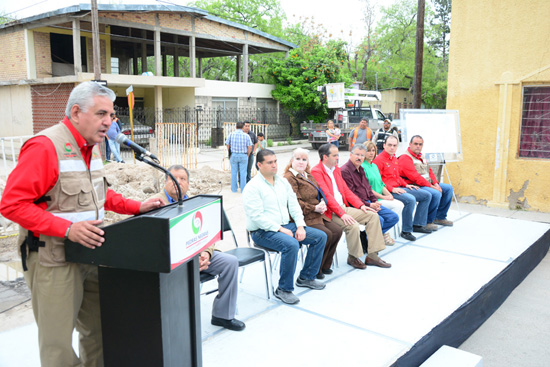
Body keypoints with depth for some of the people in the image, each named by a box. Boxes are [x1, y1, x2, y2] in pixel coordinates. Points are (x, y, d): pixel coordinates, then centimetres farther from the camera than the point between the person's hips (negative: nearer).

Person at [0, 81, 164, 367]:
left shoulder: (91, 147, 10)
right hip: (54, 260, -8)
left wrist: (136, 207, 6)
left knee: (99, 331, 17)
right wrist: (67, 229, -26)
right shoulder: (45, 146, -18)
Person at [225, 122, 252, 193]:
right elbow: (250, 147, -6)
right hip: (243, 155, -1)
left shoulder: (231, 134, -3)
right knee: (243, 173, 5)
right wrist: (247, 155, 9)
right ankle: (243, 189, 9)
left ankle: (234, 188, 18)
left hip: (234, 155, 1)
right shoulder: (246, 135, -6)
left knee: (234, 172, 11)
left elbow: (227, 145, 3)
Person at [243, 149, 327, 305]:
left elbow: (294, 205, 12)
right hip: (263, 232, -8)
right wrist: (280, 229, -21)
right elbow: (257, 216, -19)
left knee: (320, 236, 0)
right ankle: (283, 289, -19)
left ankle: (306, 277, 11)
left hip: (286, 225, 8)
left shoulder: (283, 182, 12)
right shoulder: (252, 187, -12)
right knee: (291, 245, -35)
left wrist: (300, 226, -3)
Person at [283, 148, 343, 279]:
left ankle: (324, 266, 6)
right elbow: (295, 203, -17)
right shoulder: (290, 178, -8)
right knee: (326, 234, -24)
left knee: (337, 230, -8)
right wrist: (315, 208, -19)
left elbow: (320, 193, 23)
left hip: (317, 215, 9)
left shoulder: (308, 175, 20)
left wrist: (322, 204, 0)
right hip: (303, 217, -9)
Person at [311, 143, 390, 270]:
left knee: (373, 216, -3)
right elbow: (326, 196, -19)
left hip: (344, 208, 9)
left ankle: (372, 256, -3)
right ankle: (353, 258, -5)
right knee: (353, 225, -30)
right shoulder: (316, 172, -10)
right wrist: (342, 214, -25)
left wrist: (360, 205, 4)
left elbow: (346, 190, 18)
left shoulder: (336, 169, 18)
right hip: (330, 212, -9)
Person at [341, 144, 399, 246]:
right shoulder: (344, 171, -13)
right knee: (379, 219, -29)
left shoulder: (361, 169, 18)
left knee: (394, 217, 3)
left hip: (369, 203, 9)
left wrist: (375, 201, 3)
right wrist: (369, 205, -17)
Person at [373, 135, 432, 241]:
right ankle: (406, 231, -20)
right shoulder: (379, 159, -11)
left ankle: (417, 224, 12)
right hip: (388, 191, -10)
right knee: (410, 199, -34)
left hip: (399, 188, 10)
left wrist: (406, 185, 14)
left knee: (426, 195, 8)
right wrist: (392, 189, -24)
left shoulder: (394, 158, 19)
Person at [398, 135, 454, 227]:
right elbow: (414, 176, -21)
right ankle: (428, 221, -14)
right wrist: (431, 186, -20)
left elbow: (430, 171, 19)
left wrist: (435, 184, 0)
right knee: (436, 194, -30)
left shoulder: (420, 157, 20)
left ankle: (440, 217, 14)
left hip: (428, 184, 11)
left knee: (448, 188, 9)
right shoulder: (405, 157, -13)